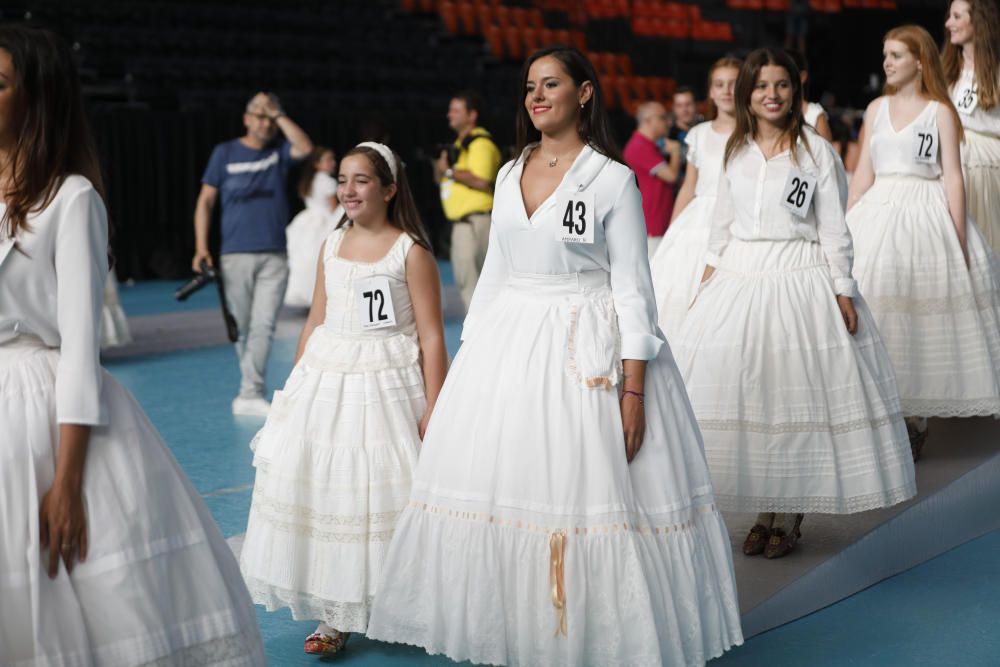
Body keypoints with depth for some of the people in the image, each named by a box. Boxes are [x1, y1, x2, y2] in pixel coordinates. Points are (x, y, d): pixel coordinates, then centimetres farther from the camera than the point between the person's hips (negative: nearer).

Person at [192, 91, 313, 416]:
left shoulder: (279, 150, 9)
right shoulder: (225, 152, 5)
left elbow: (305, 147, -14)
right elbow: (206, 200, 4)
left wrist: (278, 114, -9)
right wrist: (201, 246, -5)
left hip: (274, 256, 1)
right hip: (236, 255, -1)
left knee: (263, 326, -6)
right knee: (240, 327, 5)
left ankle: (250, 395, -4)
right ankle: (251, 388, 19)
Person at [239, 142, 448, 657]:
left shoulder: (410, 252, -7)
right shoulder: (331, 246, 9)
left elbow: (431, 337, -9)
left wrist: (432, 412, -14)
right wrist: (296, 389, 14)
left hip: (385, 384, -5)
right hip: (325, 383, 5)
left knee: (382, 492, -1)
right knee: (319, 486, 4)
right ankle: (335, 614, 14)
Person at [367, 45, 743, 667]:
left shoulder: (613, 179, -5)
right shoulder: (510, 175, 12)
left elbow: (633, 289, -7)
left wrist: (633, 390, -14)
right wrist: (469, 360, 12)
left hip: (586, 352, -5)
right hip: (508, 347, 5)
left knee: (589, 488, -4)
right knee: (505, 486, 5)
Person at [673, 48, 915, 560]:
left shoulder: (816, 151, -1)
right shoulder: (735, 152, 10)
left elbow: (834, 230, -2)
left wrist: (843, 293, -6)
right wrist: (705, 286, 13)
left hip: (801, 282, -4)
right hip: (739, 280, 4)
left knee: (796, 394, -2)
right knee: (743, 392, 2)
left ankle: (791, 515, 11)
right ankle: (763, 512, 15)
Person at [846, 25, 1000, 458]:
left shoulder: (940, 112, 0)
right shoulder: (877, 109, 11)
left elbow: (952, 178, -4)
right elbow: (862, 175, 12)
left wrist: (960, 244, -10)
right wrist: (845, 230, 6)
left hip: (926, 215, -3)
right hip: (878, 214, 3)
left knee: (922, 319, -2)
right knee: (877, 318, -1)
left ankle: (915, 418, 7)